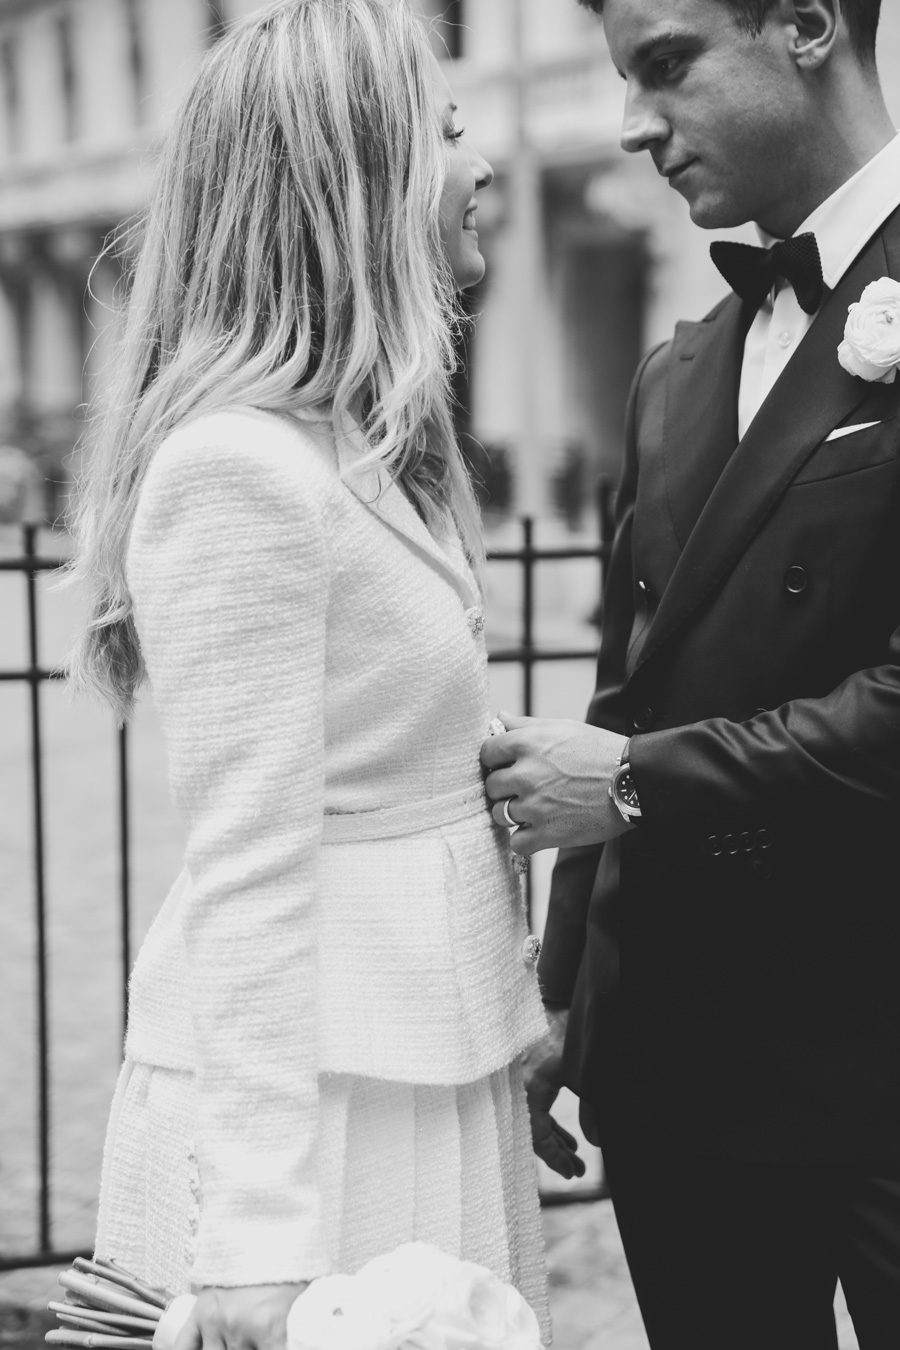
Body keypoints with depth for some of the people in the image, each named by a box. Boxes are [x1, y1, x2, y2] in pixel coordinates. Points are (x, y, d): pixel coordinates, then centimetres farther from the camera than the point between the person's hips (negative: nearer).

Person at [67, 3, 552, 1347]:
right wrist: (262, 1237, -20)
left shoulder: (363, 455, 11)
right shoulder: (244, 470, -17)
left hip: (421, 1075, 9)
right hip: (306, 1100, -9)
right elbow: (247, 869, -20)